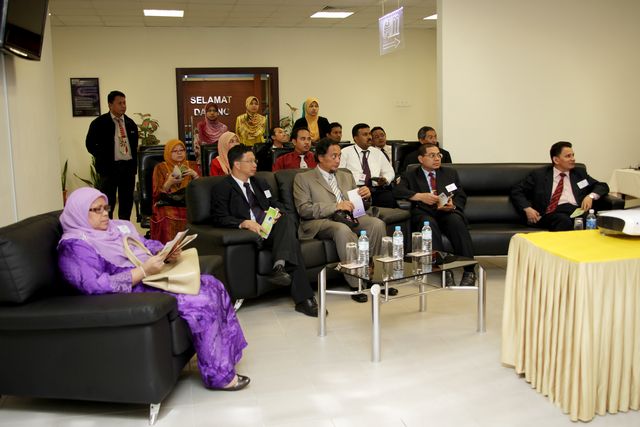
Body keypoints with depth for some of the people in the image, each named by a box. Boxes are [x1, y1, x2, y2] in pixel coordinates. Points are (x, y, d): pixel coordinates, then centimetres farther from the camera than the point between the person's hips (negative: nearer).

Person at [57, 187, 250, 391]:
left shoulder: (119, 226, 16)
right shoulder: (75, 246, -10)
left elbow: (149, 245, 20)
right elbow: (96, 286, -22)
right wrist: (143, 271, -26)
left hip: (155, 276, 9)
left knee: (212, 285, -5)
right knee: (201, 301, -23)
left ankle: (227, 351, 4)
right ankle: (219, 375, -13)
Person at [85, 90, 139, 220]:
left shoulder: (131, 123, 11)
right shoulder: (100, 123, -4)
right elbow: (90, 144, -2)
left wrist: (134, 163, 9)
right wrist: (104, 159, -6)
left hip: (128, 166, 5)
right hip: (110, 167, -5)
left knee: (127, 202, 10)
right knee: (108, 203, -1)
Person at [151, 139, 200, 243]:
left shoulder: (192, 165, 16)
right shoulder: (160, 167, 10)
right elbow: (157, 194, 3)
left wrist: (195, 175, -7)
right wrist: (169, 183, -13)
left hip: (189, 204, 2)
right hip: (168, 205, -1)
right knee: (170, 220, -34)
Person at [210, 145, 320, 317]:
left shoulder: (260, 183, 28)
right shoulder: (222, 189, 6)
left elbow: (276, 205, 25)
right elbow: (219, 218, -7)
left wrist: (278, 213, -2)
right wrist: (244, 223, -24)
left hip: (272, 227, 6)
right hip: (252, 232, -6)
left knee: (287, 219, -31)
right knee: (292, 242, -31)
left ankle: (280, 265, -48)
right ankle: (304, 298, -35)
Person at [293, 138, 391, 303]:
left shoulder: (346, 176, 25)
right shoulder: (303, 178, 8)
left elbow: (361, 206, 26)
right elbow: (303, 209, -6)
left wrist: (366, 197, 1)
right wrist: (335, 206, -17)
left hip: (349, 218, 5)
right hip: (320, 222, -5)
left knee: (377, 223, -24)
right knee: (343, 229, -38)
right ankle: (356, 283, -31)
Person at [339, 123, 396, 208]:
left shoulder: (377, 152, 23)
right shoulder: (346, 152, 11)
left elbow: (390, 172, 25)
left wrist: (385, 179, 2)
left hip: (377, 190, 3)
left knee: (390, 197, -30)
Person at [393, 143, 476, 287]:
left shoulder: (450, 173, 24)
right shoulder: (410, 175, 16)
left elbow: (461, 197, 15)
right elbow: (398, 190, -4)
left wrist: (452, 205, -9)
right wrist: (420, 196, -18)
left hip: (448, 212, 2)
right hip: (424, 213, -1)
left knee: (456, 221, -33)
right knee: (429, 223, -36)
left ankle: (469, 271, -33)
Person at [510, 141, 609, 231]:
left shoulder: (580, 173, 25)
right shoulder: (539, 174, 15)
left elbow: (603, 186, 26)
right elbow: (516, 191, 13)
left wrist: (591, 196, 2)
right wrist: (527, 208, -5)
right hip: (553, 213, -3)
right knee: (565, 221, -39)